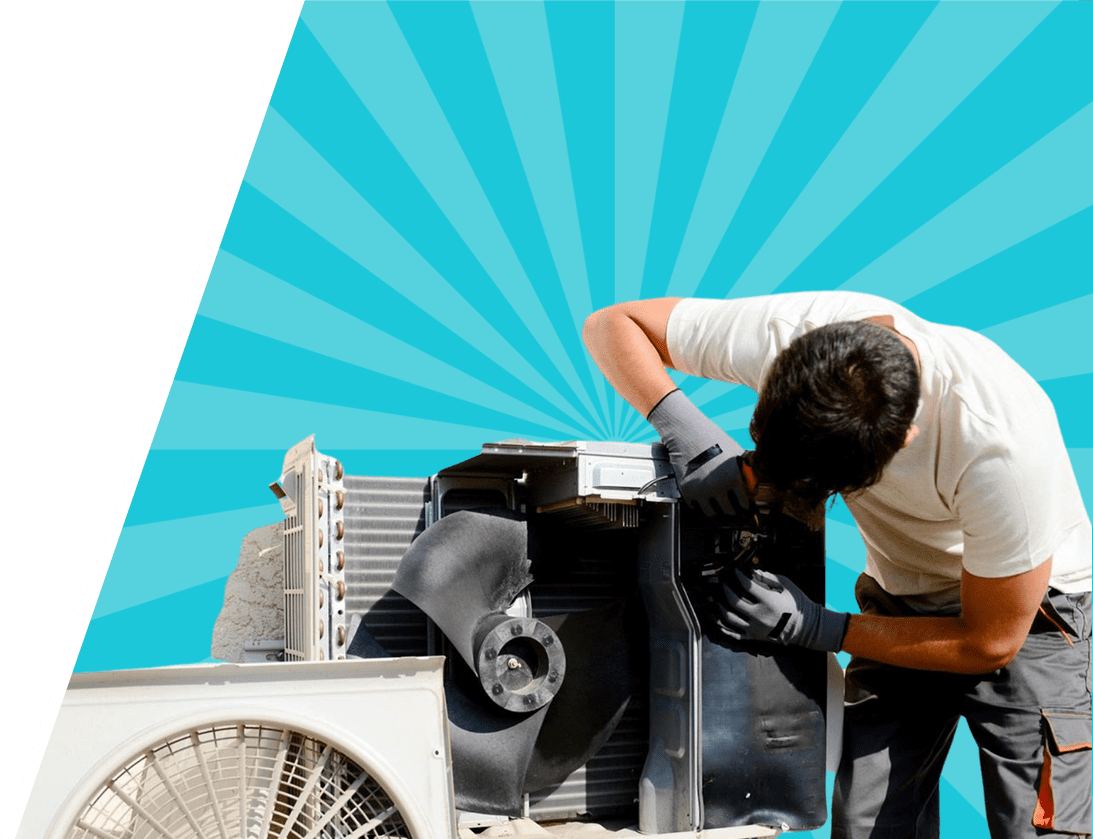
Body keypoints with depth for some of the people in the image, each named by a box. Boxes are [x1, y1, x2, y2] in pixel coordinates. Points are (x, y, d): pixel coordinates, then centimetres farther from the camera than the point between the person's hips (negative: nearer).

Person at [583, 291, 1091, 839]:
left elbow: (992, 642, -23)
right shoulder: (783, 331, -28)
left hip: (1027, 608, -3)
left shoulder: (1003, 443, -37)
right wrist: (683, 428, -34)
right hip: (901, 602, 3)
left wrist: (815, 628, -28)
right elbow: (611, 324, -16)